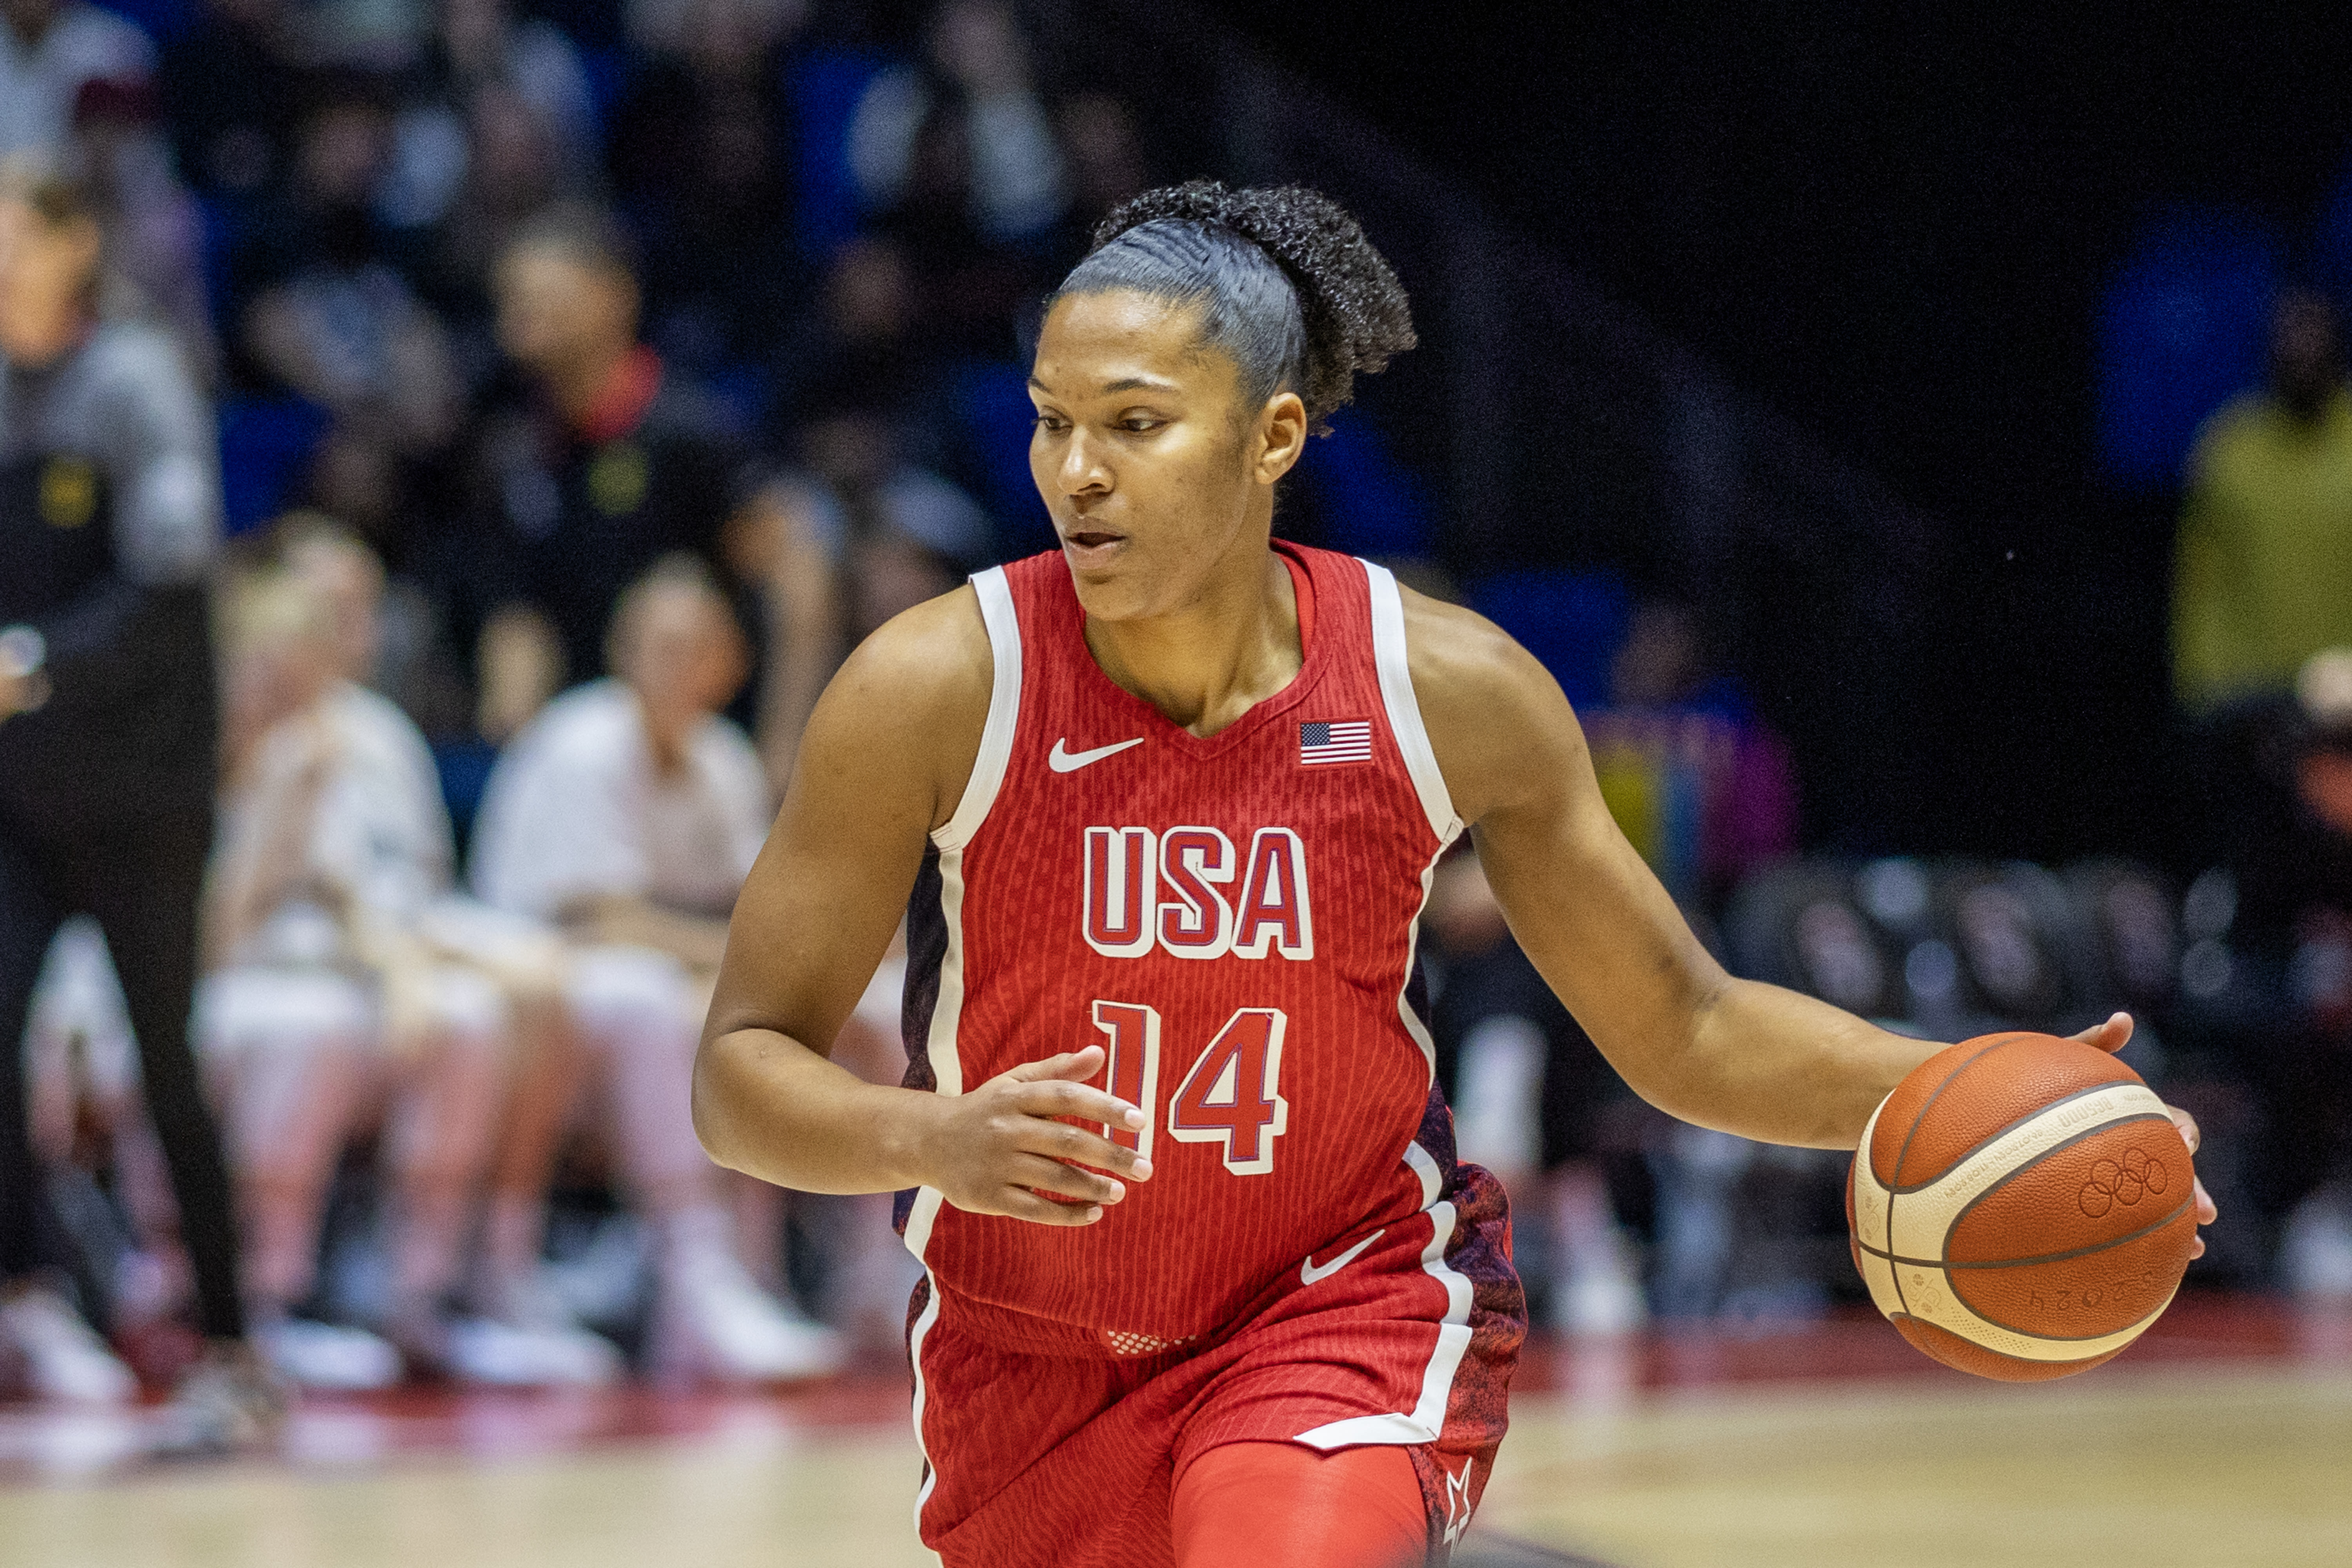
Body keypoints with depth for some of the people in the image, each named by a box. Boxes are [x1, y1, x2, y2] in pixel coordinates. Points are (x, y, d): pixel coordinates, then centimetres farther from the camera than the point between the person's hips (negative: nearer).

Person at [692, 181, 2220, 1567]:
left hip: (1351, 1306, -2)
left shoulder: (1448, 688, -13)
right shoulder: (937, 688, -17)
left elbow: (1685, 1032, -2)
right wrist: (932, 1138, -33)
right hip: (1026, 1351, 2)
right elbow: (743, 1072, -12)